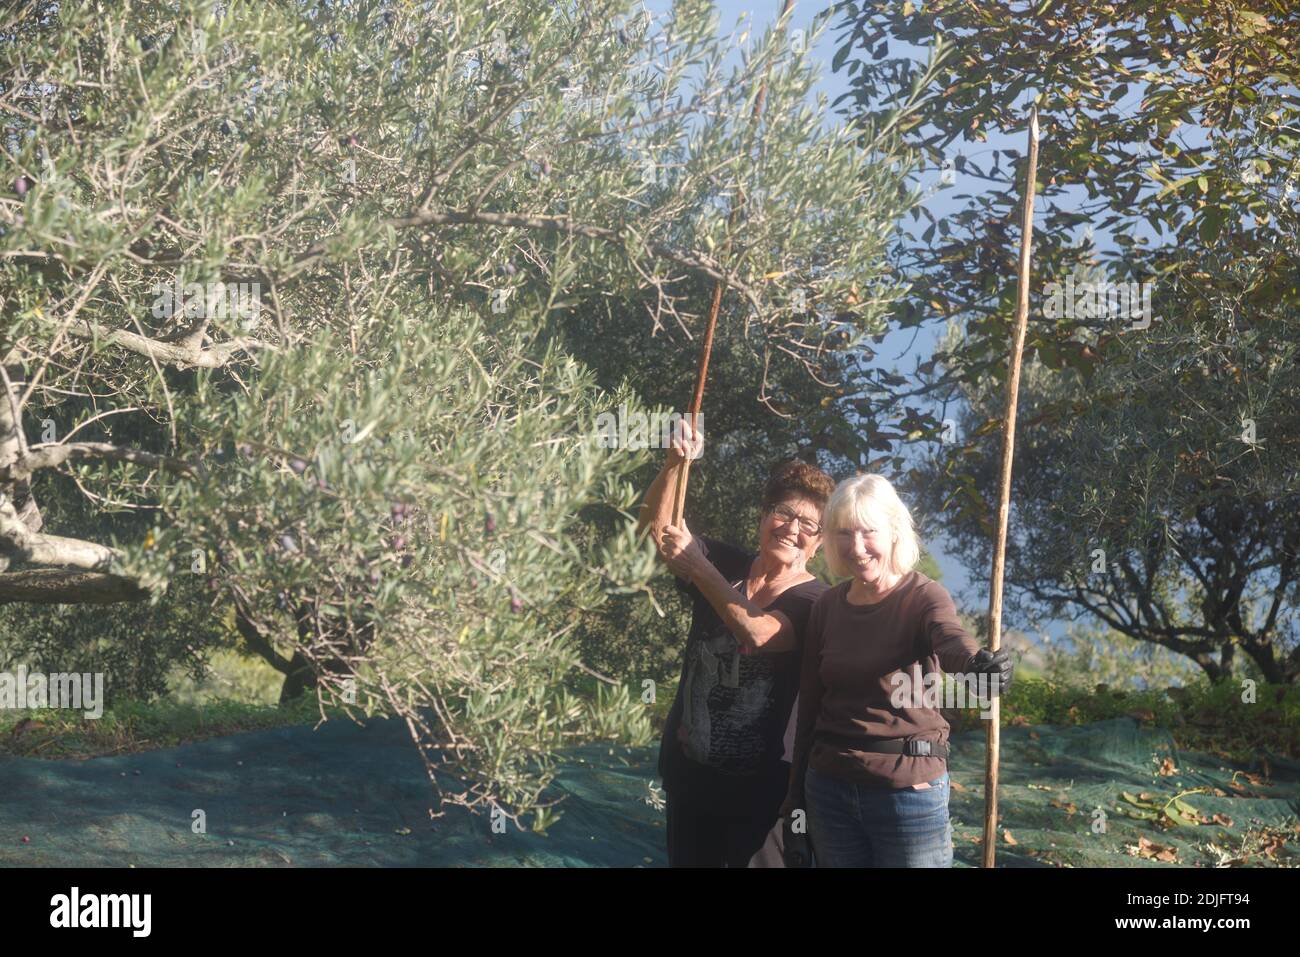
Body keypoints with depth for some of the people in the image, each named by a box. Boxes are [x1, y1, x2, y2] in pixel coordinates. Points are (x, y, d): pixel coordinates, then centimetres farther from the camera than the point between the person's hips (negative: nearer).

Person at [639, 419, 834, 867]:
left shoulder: (815, 601, -12)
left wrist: (698, 568, -30)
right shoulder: (726, 565, 3)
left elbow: (757, 632, -30)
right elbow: (658, 526, -6)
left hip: (756, 780, -5)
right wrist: (674, 465, -22)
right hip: (687, 767, 5)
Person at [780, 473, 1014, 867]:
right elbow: (809, 706, 10)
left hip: (909, 790, -4)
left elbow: (950, 640, -31)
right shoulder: (826, 607, 5)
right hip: (829, 787, 4)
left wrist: (978, 664, -54)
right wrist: (796, 794, 10)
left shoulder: (924, 597, -8)